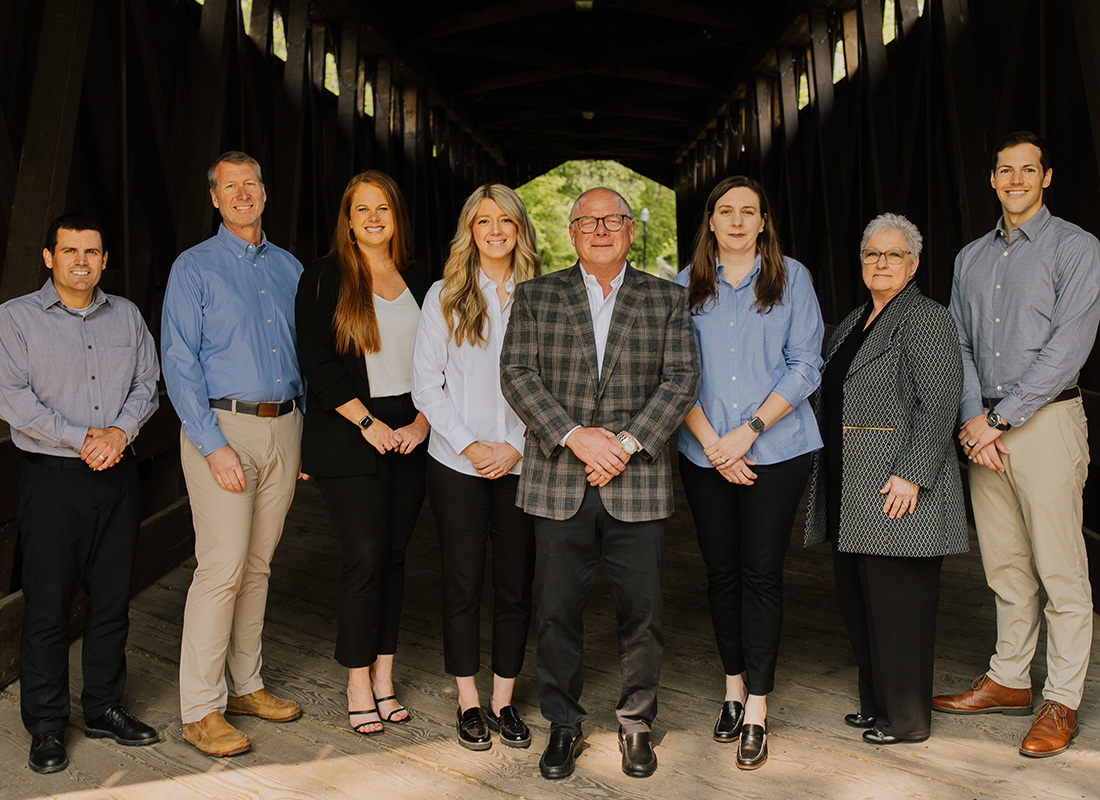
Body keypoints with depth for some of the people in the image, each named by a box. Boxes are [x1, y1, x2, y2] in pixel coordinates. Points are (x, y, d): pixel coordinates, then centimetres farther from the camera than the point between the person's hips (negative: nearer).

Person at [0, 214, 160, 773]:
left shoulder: (126, 316, 12)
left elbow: (147, 382, 10)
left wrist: (121, 431, -8)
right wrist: (80, 438, -15)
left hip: (118, 475, 4)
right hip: (51, 476, -4)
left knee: (113, 598, 10)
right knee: (47, 605, 1)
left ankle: (104, 707, 24)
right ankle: (46, 727, 15)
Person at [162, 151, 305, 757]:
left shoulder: (289, 267, 14)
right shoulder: (193, 268, 0)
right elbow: (179, 363, -7)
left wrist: (304, 431, 10)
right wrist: (214, 445, -15)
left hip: (283, 427, 5)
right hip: (221, 424, -5)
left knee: (257, 566, 11)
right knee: (222, 567, -8)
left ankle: (244, 685, 23)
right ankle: (201, 710, 2)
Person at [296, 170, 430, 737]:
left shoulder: (418, 283, 13)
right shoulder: (324, 278, 0)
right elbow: (317, 363, -7)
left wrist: (422, 423, -3)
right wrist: (368, 421, -13)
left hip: (409, 432, 4)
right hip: (348, 437, -4)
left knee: (393, 555, 7)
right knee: (365, 557, -7)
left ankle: (384, 676, 18)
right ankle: (358, 685, 8)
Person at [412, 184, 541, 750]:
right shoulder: (445, 296, 3)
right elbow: (426, 384, 0)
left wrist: (517, 446, -9)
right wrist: (470, 446, -9)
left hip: (521, 464, 1)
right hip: (457, 464, -1)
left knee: (515, 585, 7)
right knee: (463, 584, 5)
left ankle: (503, 701, 22)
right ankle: (468, 704, 20)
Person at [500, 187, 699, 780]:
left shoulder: (666, 300, 9)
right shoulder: (535, 296, 8)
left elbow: (681, 379, 0)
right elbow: (517, 375, -1)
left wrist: (627, 442, -12)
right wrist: (575, 435, -13)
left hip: (638, 483, 0)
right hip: (558, 481, 0)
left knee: (642, 609, 5)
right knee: (558, 609, 6)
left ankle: (636, 723, 25)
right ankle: (563, 725, 24)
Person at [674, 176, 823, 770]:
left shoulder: (791, 278, 3)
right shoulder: (686, 286, 7)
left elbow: (805, 366, -3)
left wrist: (750, 429, -12)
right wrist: (711, 442, -8)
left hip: (776, 450, -2)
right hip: (705, 453, 2)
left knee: (761, 572, -1)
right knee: (721, 571, 10)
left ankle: (756, 710, 8)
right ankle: (734, 687, 26)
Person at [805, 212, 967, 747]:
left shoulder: (926, 318, -7)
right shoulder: (853, 323, 18)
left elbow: (938, 405, -15)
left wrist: (911, 474, -22)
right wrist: (826, 477, 16)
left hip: (896, 487, -8)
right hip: (849, 491, 8)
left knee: (897, 599, -1)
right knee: (857, 596, 13)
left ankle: (907, 718, 13)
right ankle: (877, 702, 27)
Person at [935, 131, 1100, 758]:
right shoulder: (971, 257, 16)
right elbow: (958, 344, 10)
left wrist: (1001, 419, -15)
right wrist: (973, 419, -6)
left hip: (1046, 419, -5)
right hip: (986, 426, 5)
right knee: (1005, 566, 12)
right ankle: (1009, 681, 23)